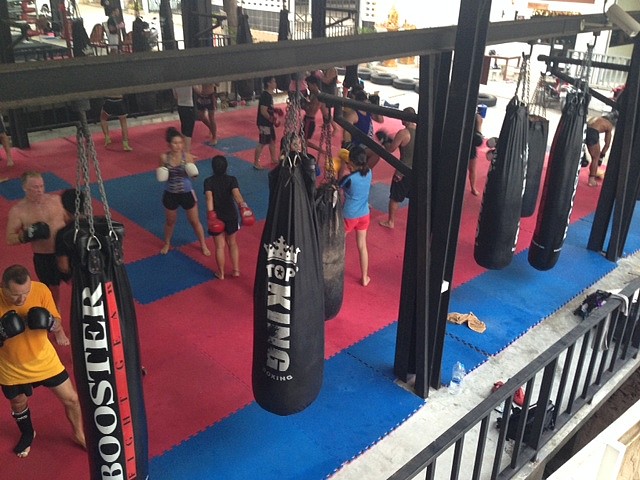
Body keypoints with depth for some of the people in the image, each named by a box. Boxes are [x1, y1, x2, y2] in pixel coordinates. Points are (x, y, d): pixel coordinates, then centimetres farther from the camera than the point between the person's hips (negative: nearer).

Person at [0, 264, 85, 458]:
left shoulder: (40, 290, -25)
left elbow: (58, 325, -13)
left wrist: (50, 322, -36)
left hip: (43, 359, 0)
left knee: (71, 399, 9)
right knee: (19, 404, 25)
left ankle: (78, 434, 38)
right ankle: (27, 434, 57)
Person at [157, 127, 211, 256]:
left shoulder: (187, 156, -14)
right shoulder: (164, 157, -12)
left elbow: (193, 174, -5)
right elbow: (162, 177, 2)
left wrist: (192, 172, -26)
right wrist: (161, 175, -21)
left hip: (187, 193, -1)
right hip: (170, 194, 1)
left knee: (194, 221, 13)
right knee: (170, 221, 21)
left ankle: (203, 245, 32)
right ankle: (167, 244, 45)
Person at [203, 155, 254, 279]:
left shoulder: (208, 181, -9)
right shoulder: (232, 180, -8)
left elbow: (209, 197, -26)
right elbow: (236, 193, -28)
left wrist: (211, 214, -33)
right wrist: (243, 206, -42)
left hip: (216, 217, -1)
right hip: (231, 216, 1)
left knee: (220, 246, 11)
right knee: (232, 243, 21)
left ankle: (221, 273, 21)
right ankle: (236, 270, 25)